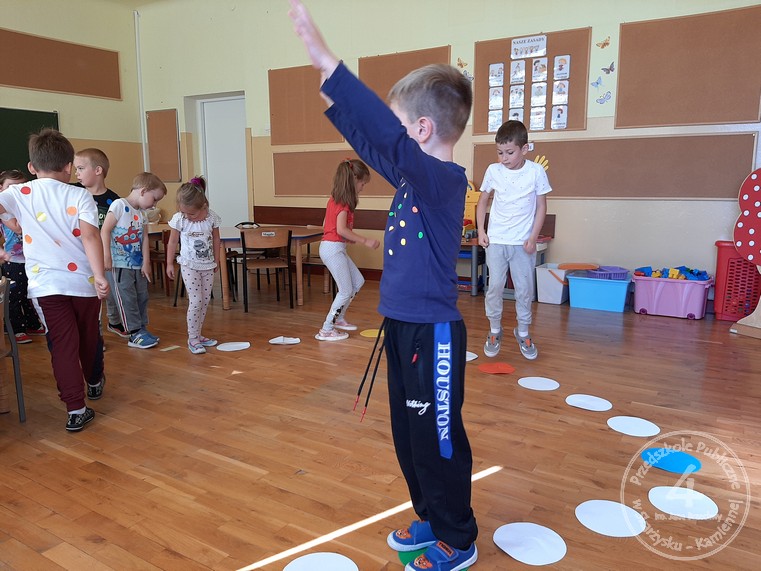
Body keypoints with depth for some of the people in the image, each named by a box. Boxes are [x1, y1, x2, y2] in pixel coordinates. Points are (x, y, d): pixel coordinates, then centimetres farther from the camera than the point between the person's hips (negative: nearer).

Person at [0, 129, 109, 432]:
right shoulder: (80, 196, -5)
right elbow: (90, 237, -18)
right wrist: (100, 276, -21)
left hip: (46, 284, 0)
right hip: (83, 281, 0)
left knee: (62, 344, 3)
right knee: (89, 337, 20)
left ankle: (76, 409, 1)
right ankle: (94, 382, 42)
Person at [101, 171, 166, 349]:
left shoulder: (142, 213, 12)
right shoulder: (119, 205, -11)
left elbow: (144, 238, 9)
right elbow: (105, 230, -15)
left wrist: (146, 262, 2)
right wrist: (106, 256, -19)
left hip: (137, 265, 8)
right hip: (119, 264, -8)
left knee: (142, 297, 12)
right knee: (127, 299, -2)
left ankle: (141, 329, 23)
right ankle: (135, 334, 4)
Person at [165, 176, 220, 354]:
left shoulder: (212, 217, -9)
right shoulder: (179, 219, -13)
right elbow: (172, 242, -2)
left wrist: (216, 259, 14)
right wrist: (169, 263, 2)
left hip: (207, 265, 3)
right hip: (189, 266, -3)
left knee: (205, 301, 8)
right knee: (195, 301, -9)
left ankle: (197, 334, 21)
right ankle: (192, 338, 1)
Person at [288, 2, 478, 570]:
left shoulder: (446, 179, -19)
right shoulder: (413, 176, 7)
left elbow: (387, 136, -34)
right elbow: (370, 143, 20)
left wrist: (327, 62, -35)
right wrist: (332, 97, 17)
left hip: (432, 333, -9)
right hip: (403, 327, 9)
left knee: (438, 439, 7)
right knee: (409, 435, 20)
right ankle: (431, 519, 40)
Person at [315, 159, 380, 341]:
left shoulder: (336, 198, 12)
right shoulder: (344, 201, -16)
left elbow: (326, 224, 16)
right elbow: (341, 229, -25)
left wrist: (350, 238, 19)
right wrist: (365, 241, -21)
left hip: (335, 247, 10)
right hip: (333, 248, -10)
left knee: (358, 282, 16)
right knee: (346, 291, -1)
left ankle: (339, 318, 28)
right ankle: (326, 330, 6)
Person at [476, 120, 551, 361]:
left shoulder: (536, 171, -6)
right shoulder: (493, 170, -2)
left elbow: (541, 205, 0)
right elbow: (483, 200, 10)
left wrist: (533, 237, -6)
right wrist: (481, 230, 2)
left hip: (523, 242, -1)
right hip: (495, 240, 1)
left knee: (525, 289, 5)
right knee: (494, 286, 2)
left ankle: (523, 333, 22)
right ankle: (494, 331, 19)